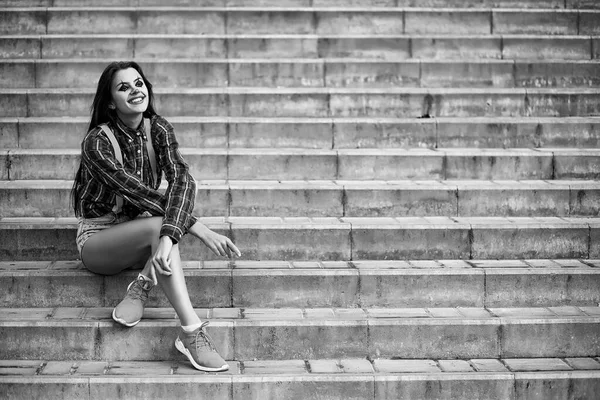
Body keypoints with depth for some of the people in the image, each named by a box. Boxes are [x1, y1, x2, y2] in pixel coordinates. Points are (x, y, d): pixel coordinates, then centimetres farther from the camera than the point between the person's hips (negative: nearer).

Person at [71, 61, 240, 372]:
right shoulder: (97, 142, -19)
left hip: (140, 235, 4)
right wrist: (200, 230, -37)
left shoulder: (157, 129, -6)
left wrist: (169, 234, -43)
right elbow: (139, 193, -29)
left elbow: (182, 179, -23)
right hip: (97, 238, -4)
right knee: (157, 224, -35)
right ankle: (192, 333, -43)